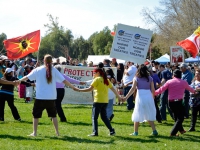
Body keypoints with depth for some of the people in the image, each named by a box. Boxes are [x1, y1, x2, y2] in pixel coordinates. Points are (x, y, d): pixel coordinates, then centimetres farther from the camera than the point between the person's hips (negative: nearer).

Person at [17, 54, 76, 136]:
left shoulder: (38, 70, -1)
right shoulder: (54, 70, -1)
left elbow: (27, 77, 7)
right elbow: (64, 80, -2)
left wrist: (20, 80, 24)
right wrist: (73, 87, 9)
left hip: (40, 97, -2)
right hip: (51, 97, 2)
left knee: (36, 115, 9)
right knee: (53, 115, 15)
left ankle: (34, 132, 7)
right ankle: (57, 132, 13)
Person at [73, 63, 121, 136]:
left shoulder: (97, 79, -6)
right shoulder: (106, 80, 13)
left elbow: (89, 89, -12)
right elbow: (113, 89, 15)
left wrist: (79, 90, -7)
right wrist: (119, 97, 25)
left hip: (98, 101, -7)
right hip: (105, 101, 7)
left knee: (94, 117, 0)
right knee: (104, 117, 16)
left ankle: (95, 132, -6)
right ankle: (112, 130, 11)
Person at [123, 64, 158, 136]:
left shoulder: (136, 78, 1)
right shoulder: (150, 78, 7)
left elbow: (133, 88, -9)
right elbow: (153, 90, 4)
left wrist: (126, 97, -9)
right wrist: (153, 98, 19)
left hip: (140, 97, -3)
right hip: (149, 97, 3)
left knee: (137, 116, 6)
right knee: (149, 116, 12)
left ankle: (135, 132, 6)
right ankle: (154, 131, 7)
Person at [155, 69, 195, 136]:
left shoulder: (169, 82, 0)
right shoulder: (184, 82, 2)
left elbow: (161, 89, 1)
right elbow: (189, 89, 22)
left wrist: (154, 93, 17)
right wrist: (194, 91, 44)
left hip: (170, 102, 3)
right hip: (178, 102, -3)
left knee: (176, 117, 23)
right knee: (180, 118, 6)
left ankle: (181, 130, 37)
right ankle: (173, 133, -6)